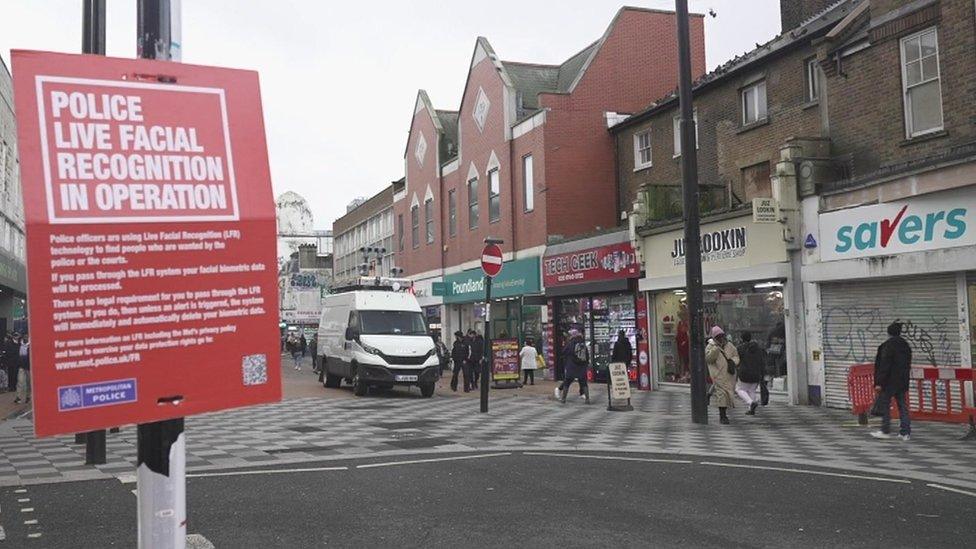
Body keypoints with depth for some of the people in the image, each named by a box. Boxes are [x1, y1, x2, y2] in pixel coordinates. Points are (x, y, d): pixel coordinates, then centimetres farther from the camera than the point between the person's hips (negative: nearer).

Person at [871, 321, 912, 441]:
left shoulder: (887, 346, -16)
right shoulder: (906, 345, 8)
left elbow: (884, 365, -18)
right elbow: (908, 364, 14)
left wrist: (879, 383, -15)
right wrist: (905, 379, 21)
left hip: (889, 381, -7)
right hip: (903, 381, 7)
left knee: (884, 404, 4)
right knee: (902, 405, 10)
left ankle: (885, 431, 8)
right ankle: (905, 432, 9)